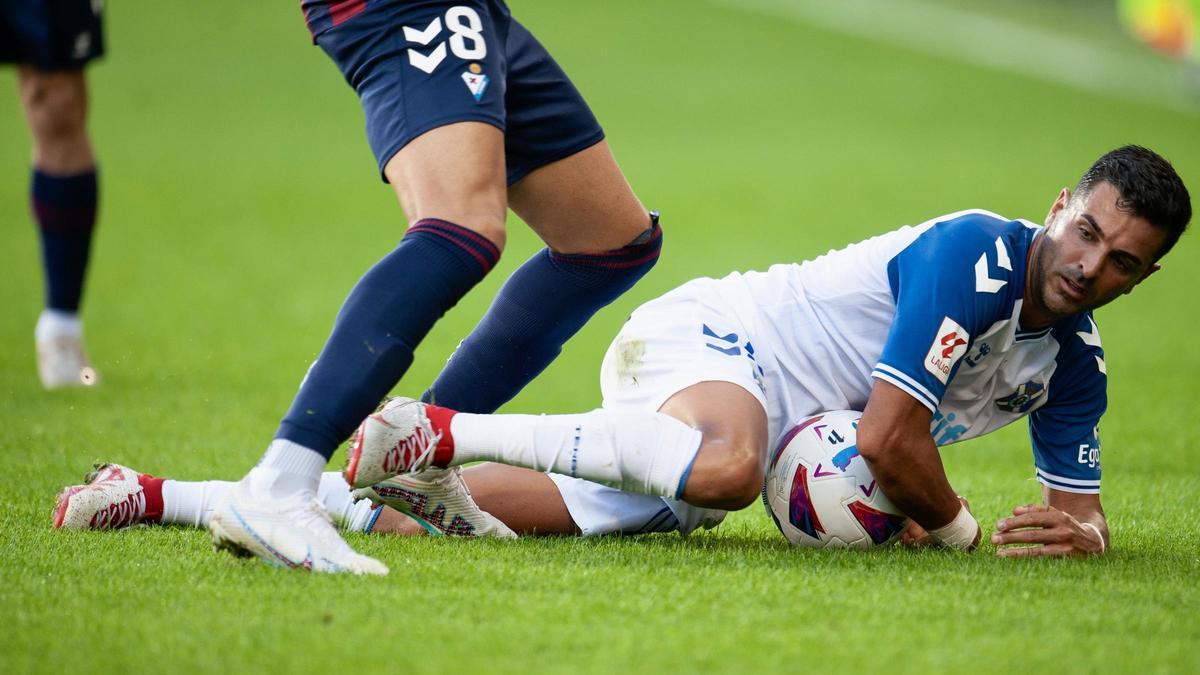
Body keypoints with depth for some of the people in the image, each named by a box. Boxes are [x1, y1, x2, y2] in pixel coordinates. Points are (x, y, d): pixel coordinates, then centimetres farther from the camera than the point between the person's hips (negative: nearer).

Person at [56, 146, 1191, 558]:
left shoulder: (1074, 361, 9)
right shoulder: (973, 254, -18)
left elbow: (1084, 511, 18)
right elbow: (887, 439, -22)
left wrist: (1076, 527, -6)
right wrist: (960, 530, -6)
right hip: (706, 336, -7)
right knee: (722, 465, -44)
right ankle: (436, 430, -28)